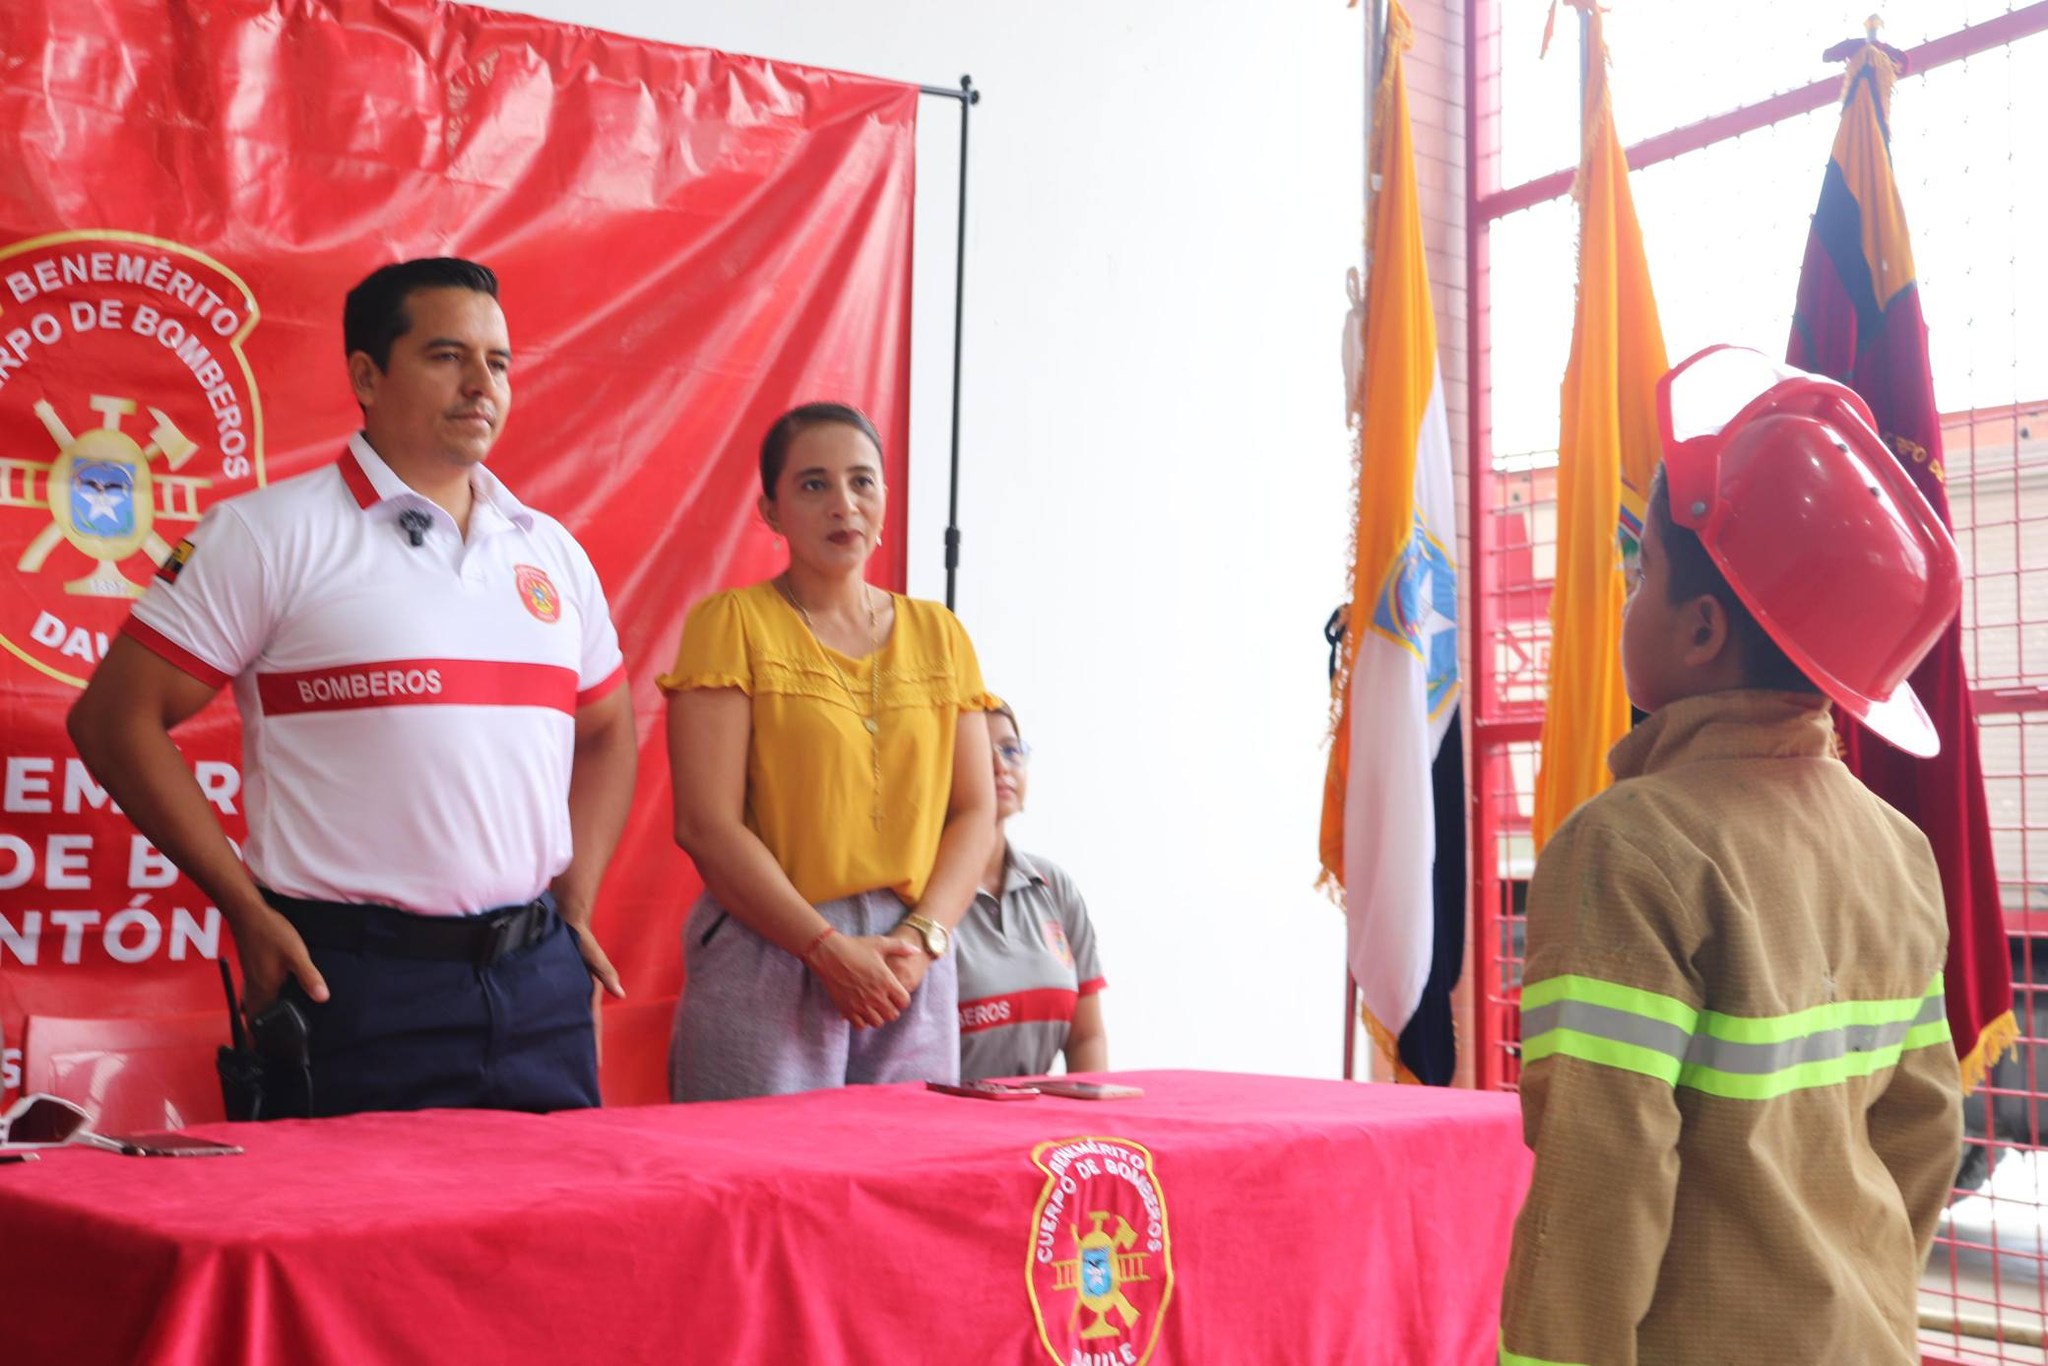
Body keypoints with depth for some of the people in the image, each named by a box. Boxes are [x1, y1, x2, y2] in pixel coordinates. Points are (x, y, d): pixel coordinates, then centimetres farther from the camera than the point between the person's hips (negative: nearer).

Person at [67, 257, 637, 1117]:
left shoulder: (550, 552, 12)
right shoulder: (268, 534, -4)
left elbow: (606, 730, 24)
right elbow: (116, 720, -5)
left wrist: (577, 900, 12)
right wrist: (247, 909, -8)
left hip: (541, 981, 5)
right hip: (355, 982, -5)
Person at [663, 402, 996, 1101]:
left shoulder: (938, 635, 13)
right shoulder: (732, 623, -1)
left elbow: (974, 813, 9)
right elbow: (706, 825, -9)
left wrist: (925, 938, -7)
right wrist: (831, 949, -13)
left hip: (912, 971, 4)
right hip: (767, 966, -4)